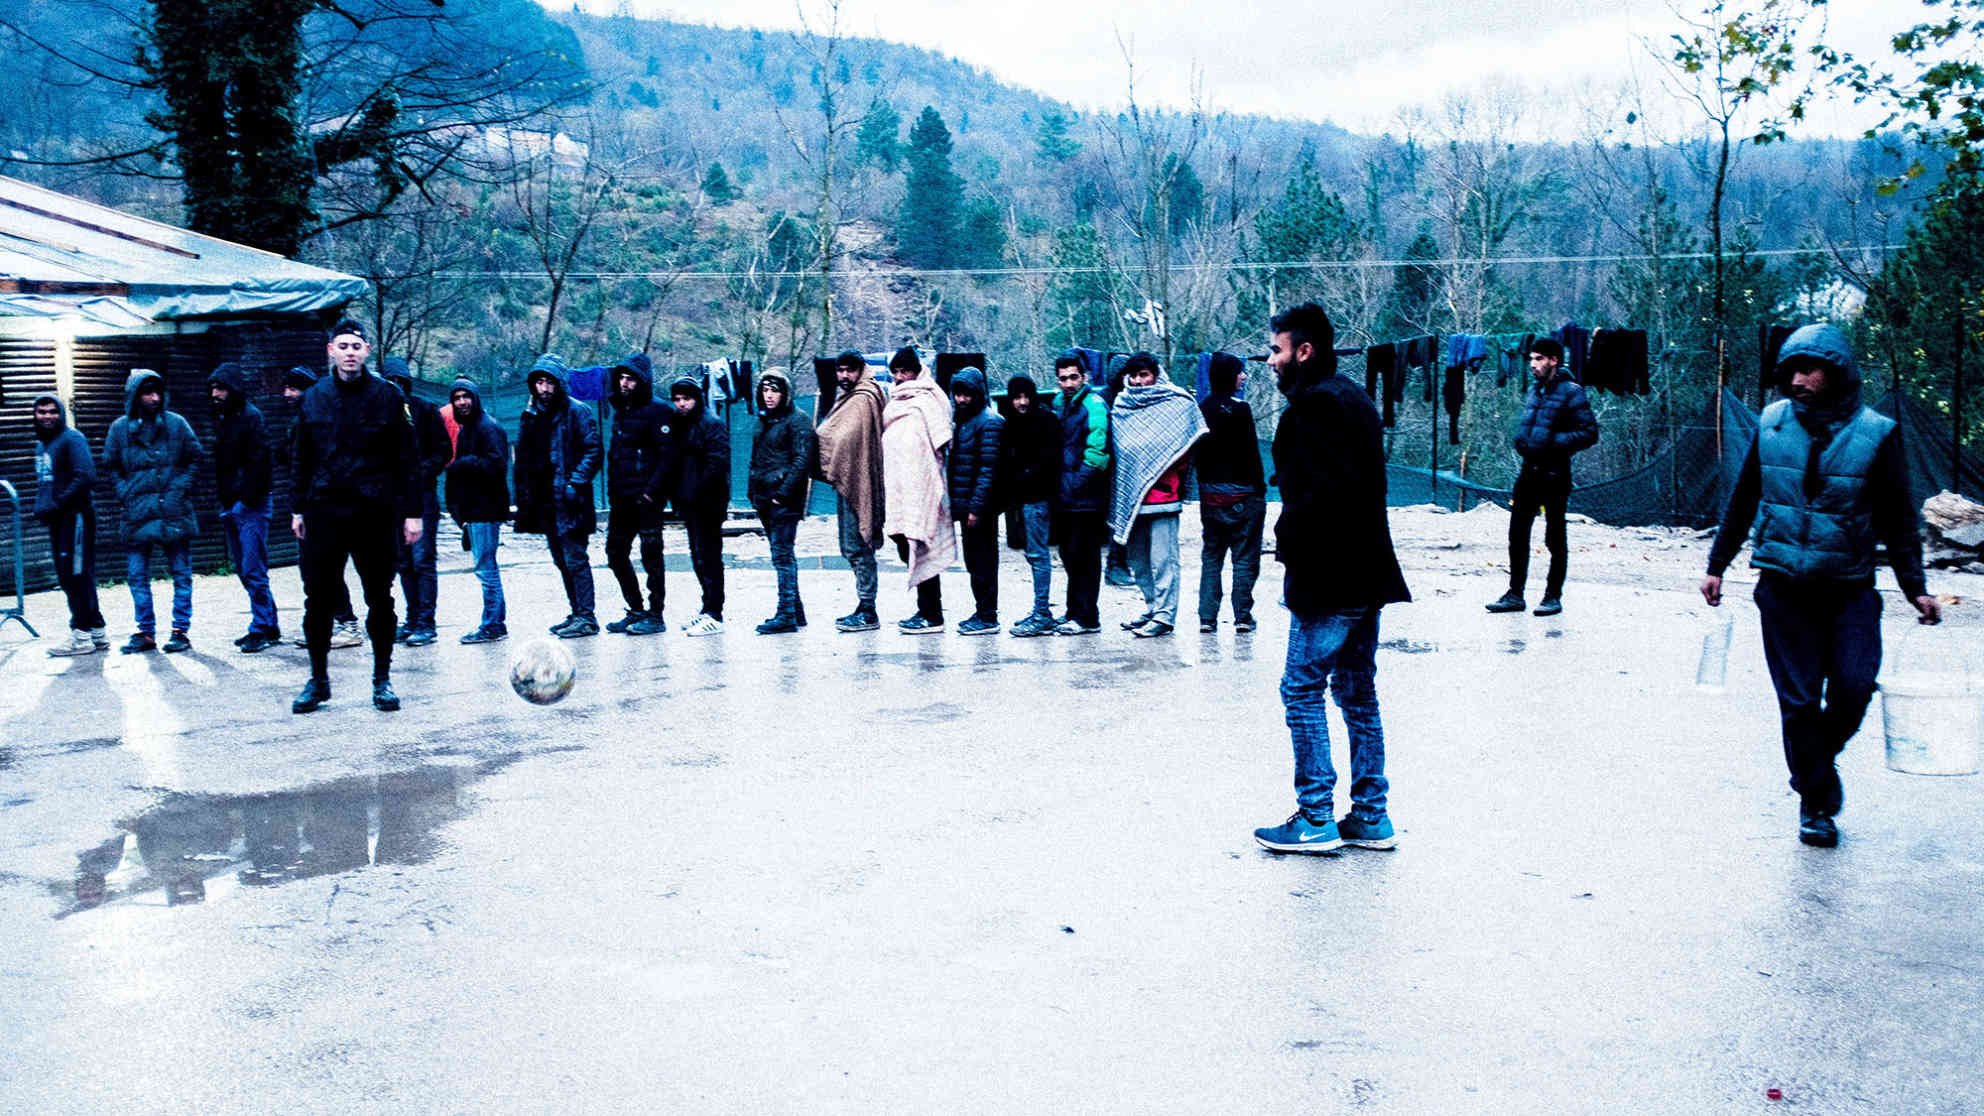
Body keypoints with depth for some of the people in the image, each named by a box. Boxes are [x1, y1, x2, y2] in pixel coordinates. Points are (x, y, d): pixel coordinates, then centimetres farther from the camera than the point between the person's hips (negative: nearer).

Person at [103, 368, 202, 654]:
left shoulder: (176, 424, 1)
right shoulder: (120, 428, 5)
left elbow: (194, 459, 8)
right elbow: (110, 466, 14)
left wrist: (179, 488, -4)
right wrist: (126, 493, 1)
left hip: (174, 511, -1)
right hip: (138, 513, 1)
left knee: (181, 574, 2)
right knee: (137, 575, 3)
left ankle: (181, 631, 9)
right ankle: (146, 633, 12)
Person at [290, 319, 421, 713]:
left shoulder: (387, 397, 0)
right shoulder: (313, 399, 8)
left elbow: (406, 459, 0)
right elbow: (301, 459, 14)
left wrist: (411, 512, -4)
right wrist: (298, 508, 9)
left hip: (375, 513, -2)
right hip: (324, 511, 2)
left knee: (380, 599, 4)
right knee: (317, 599, 3)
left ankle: (382, 681, 16)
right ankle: (318, 680, 15)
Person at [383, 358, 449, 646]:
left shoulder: (424, 411, -1)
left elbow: (443, 450, -2)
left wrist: (422, 472, -14)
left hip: (421, 495, -5)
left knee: (422, 560, -7)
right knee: (404, 562, 9)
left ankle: (426, 624, -6)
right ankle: (413, 620, 16)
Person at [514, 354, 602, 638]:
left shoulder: (578, 412, -6)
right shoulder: (531, 415, 14)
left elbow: (593, 452, -10)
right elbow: (523, 458, 20)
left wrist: (575, 483, -19)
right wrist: (523, 495, 14)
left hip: (569, 502, -7)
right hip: (544, 503, 7)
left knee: (575, 559, -7)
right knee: (561, 561, 12)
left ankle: (586, 618, -3)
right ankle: (576, 613, 20)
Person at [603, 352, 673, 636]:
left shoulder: (655, 412, -8)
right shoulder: (620, 412, 16)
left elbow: (668, 454, -14)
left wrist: (652, 489, -20)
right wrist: (612, 491, 14)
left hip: (646, 498, -8)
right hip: (621, 499, 8)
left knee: (651, 554, -3)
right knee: (616, 554, 10)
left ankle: (655, 616, 4)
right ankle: (636, 611, 20)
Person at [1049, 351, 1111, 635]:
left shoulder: (1093, 404, -11)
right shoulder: (1059, 403, 14)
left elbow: (1096, 452, -17)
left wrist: (1076, 483, -17)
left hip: (1087, 497, -8)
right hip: (1065, 496, 8)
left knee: (1084, 556, -4)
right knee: (1069, 555, 14)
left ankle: (1086, 618, 2)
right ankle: (1076, 613, 23)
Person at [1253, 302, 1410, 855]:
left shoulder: (1315, 402, -13)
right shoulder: (1354, 398, 17)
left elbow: (1330, 485, -24)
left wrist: (1288, 533, -11)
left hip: (1329, 577, -10)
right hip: (1366, 574, 10)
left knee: (1303, 686, -2)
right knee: (1357, 692, 13)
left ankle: (1316, 818, 0)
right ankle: (1370, 818, 17)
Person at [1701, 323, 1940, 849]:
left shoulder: (1875, 434, -3)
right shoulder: (1771, 424, 1)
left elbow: (1899, 519, 4)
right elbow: (1742, 501, 12)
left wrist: (1915, 586, 0)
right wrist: (1717, 564, 14)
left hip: (1849, 588, -1)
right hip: (1783, 587, 1)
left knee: (1853, 687, -11)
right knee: (1798, 699, 2)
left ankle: (1821, 754, 20)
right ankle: (1816, 800, 16)